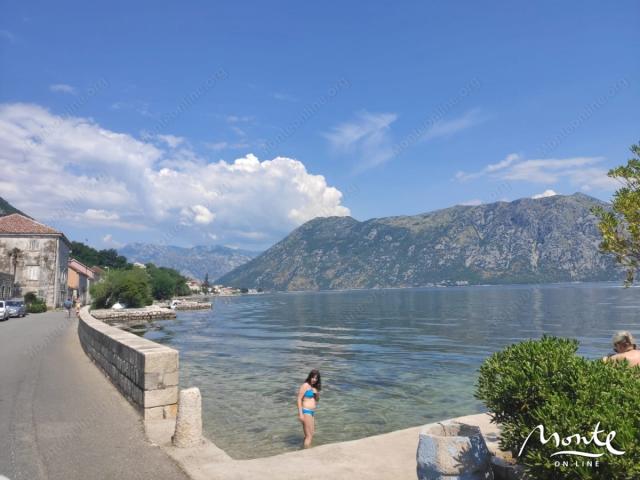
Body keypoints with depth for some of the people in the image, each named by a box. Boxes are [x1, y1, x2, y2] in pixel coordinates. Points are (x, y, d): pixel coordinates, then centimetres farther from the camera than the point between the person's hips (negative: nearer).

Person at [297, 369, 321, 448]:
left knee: (308, 435, 14)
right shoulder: (305, 385, -10)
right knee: (309, 436, -10)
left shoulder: (315, 387, 14)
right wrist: (300, 414, -18)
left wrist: (317, 394, 3)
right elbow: (299, 399, -14)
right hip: (306, 411, -9)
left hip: (312, 412, 9)